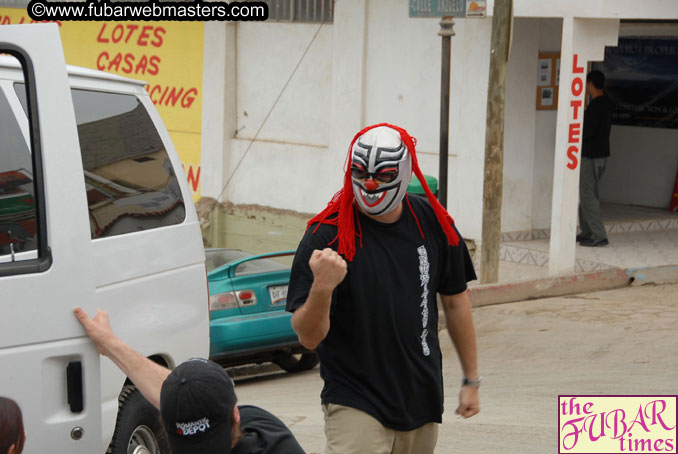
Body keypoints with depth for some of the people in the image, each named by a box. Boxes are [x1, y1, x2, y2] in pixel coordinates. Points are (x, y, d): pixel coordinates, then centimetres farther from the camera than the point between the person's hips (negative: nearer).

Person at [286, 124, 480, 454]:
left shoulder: (433, 223, 2)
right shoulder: (326, 235, -11)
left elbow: (455, 303, 15)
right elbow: (309, 338, -14)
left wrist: (471, 380, 18)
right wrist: (321, 288, -34)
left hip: (422, 401, 5)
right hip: (355, 405, -4)